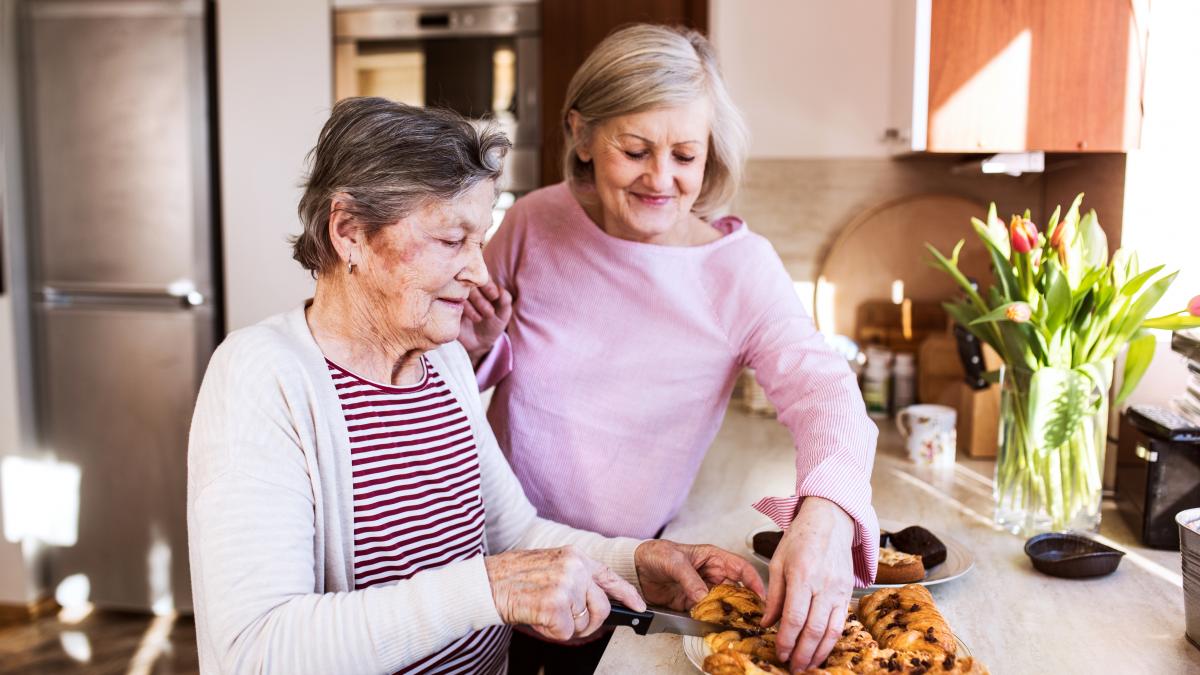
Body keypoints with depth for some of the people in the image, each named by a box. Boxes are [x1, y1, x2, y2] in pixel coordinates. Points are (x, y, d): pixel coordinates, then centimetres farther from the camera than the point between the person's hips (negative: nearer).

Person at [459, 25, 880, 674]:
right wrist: (477, 348, -19)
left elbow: (822, 389, -26)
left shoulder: (740, 267, -13)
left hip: (634, 568, -1)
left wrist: (825, 514, -46)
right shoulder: (533, 223, -9)